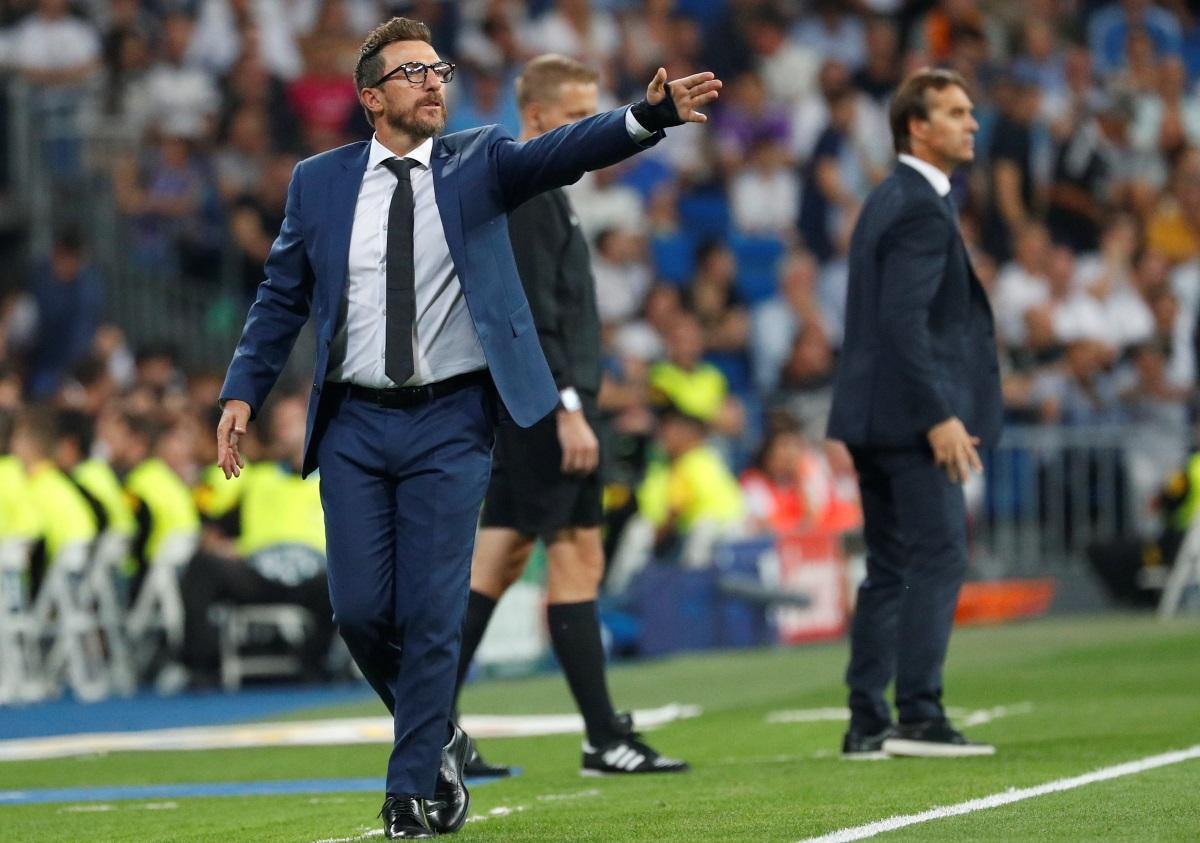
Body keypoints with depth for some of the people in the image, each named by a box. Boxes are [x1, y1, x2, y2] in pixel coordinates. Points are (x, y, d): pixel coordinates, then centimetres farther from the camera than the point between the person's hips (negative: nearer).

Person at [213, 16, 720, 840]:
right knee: (360, 609, 0)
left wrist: (650, 115, -33)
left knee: (432, 612, -5)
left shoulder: (477, 163, 1)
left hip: (449, 423, -2)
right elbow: (281, 298, 12)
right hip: (355, 424, 2)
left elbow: (561, 152, -16)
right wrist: (243, 394, 3)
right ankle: (437, 736, 26)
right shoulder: (320, 182, 5)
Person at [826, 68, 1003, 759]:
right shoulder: (922, 211, -14)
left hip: (876, 417, 10)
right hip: (913, 415, -10)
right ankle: (919, 715, -13)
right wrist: (938, 417, -24)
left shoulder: (890, 201, 18)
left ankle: (868, 725, 10)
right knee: (939, 559, -9)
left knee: (889, 571, 10)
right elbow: (905, 320, -22)